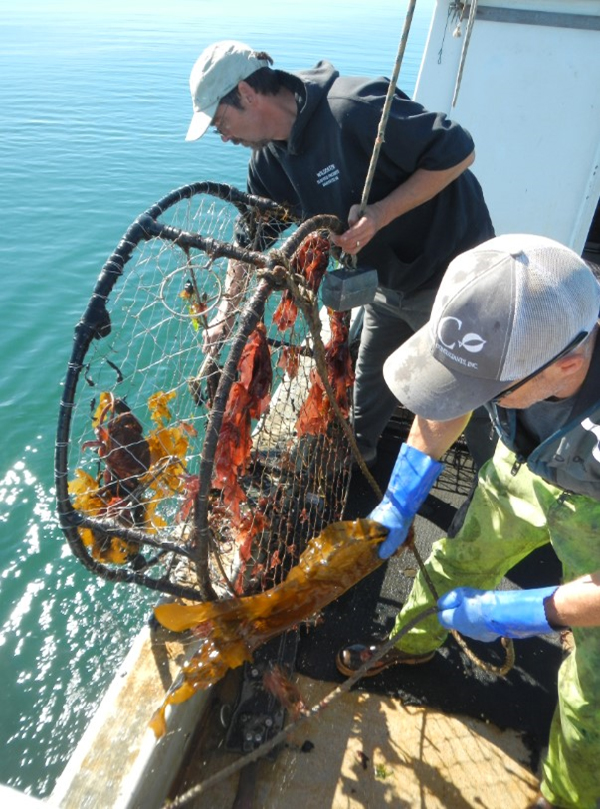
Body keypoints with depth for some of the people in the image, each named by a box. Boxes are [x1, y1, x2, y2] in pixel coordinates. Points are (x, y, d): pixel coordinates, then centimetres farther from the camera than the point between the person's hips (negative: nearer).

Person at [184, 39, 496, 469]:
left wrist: (380, 214, -31)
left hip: (449, 270, -7)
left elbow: (459, 151, -25)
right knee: (370, 381, 21)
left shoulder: (353, 109, -29)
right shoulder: (270, 155, -2)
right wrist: (226, 309, 6)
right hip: (390, 279, 7)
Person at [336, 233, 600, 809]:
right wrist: (398, 504, -8)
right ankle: (411, 644, 51)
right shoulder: (505, 327, -30)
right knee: (456, 562, 20)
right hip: (525, 467, 4)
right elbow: (441, 414, -7)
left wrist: (511, 614, -23)